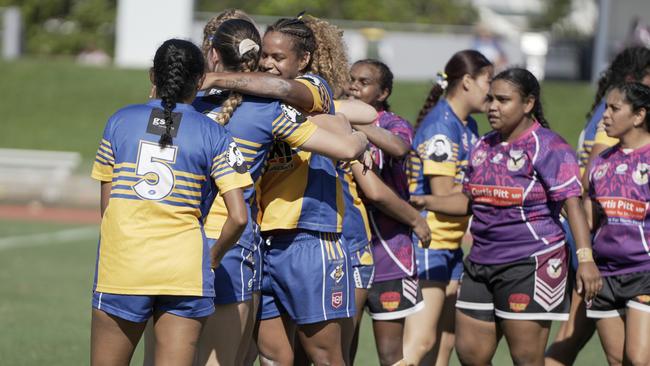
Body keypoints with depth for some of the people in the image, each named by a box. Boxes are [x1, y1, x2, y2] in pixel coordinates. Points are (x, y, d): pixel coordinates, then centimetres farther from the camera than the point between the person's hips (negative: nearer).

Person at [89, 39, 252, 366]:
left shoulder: (121, 121, 6)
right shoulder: (214, 136, 1)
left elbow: (106, 205, 7)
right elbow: (238, 217, -7)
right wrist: (214, 256, 10)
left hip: (121, 265, 1)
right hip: (185, 271, -1)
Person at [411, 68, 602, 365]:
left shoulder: (547, 147, -10)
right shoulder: (484, 147, 14)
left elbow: (572, 204, -17)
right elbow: (469, 201, 24)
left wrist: (585, 258, -27)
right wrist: (426, 202, 9)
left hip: (531, 263, -8)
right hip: (482, 262, 8)